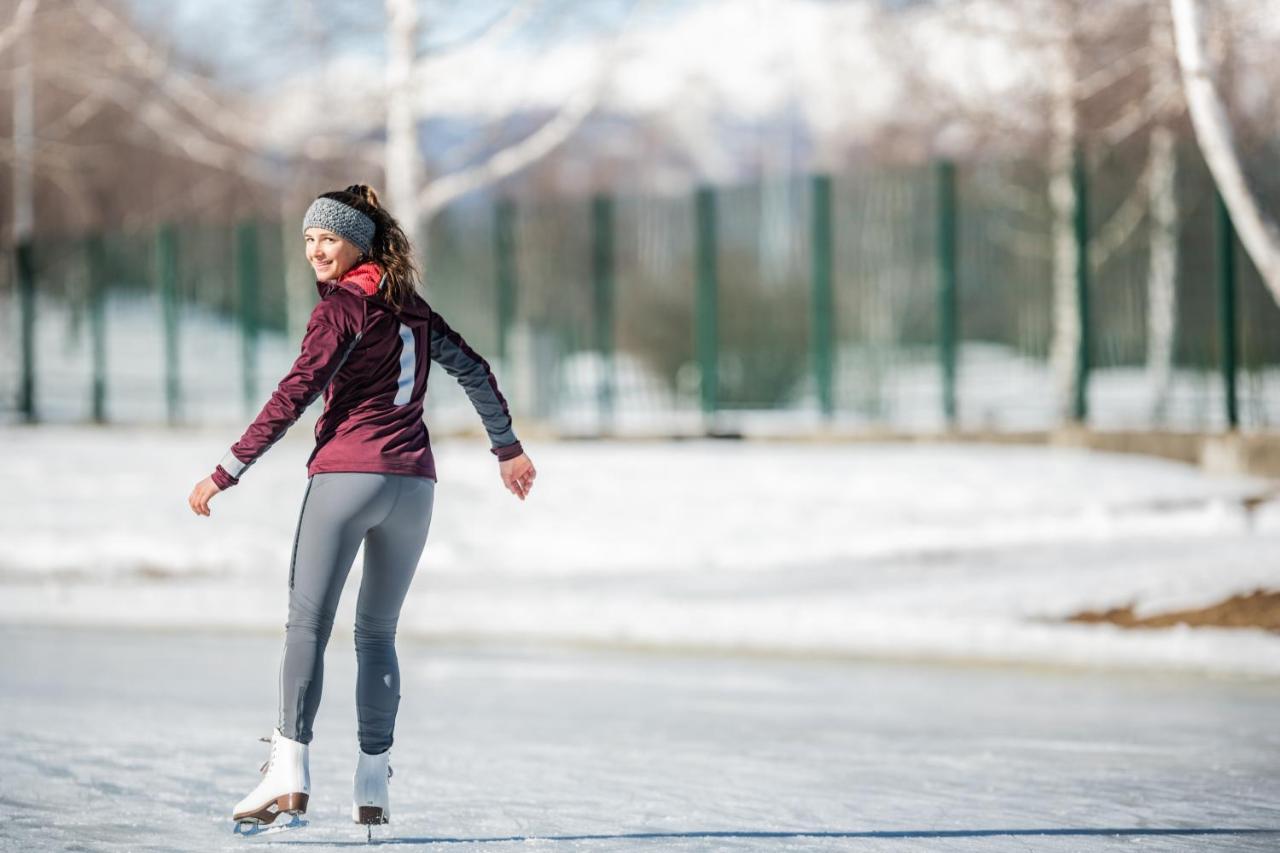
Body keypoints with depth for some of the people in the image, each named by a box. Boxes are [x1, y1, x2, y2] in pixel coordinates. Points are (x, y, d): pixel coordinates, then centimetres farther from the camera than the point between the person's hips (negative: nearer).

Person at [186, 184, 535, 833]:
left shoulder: (340, 307, -5)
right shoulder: (409, 306, 15)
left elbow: (293, 397, -11)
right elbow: (473, 370, 22)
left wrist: (225, 473, -10)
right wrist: (508, 448, 33)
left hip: (346, 475, -7)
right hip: (413, 482, 7)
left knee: (307, 623, -9)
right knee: (377, 634, 12)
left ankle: (289, 772, -22)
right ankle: (371, 790, 5)